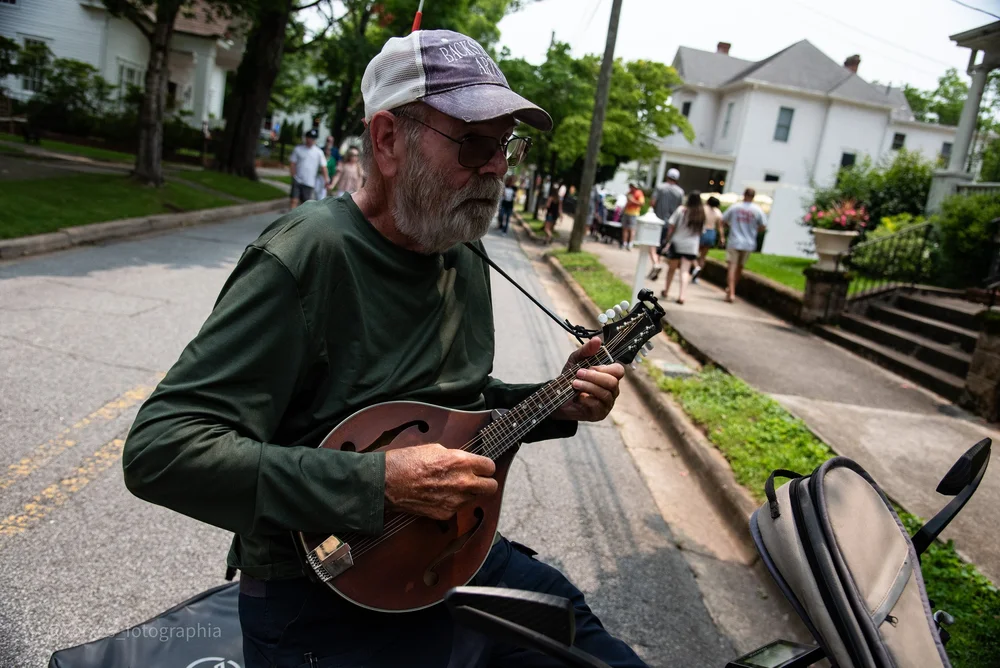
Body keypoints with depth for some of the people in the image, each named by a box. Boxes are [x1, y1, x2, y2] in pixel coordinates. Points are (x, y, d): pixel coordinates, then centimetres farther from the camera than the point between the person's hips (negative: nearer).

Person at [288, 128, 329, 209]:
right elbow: (292, 163, 5)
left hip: (310, 183, 0)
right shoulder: (298, 149, 1)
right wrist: (294, 175, -6)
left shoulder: (319, 152, 0)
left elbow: (323, 167, -1)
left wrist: (326, 180, -7)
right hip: (297, 181, 0)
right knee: (294, 200, -4)